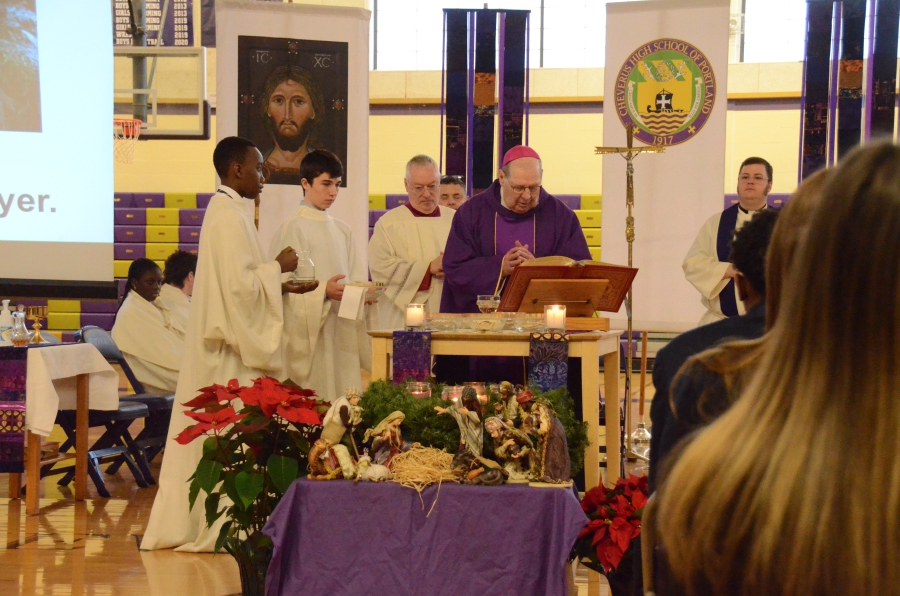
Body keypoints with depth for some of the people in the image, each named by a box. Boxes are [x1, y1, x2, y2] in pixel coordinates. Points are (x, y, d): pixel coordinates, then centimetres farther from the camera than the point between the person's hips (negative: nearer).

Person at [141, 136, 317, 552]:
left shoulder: (225, 210, 15)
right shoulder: (231, 216, -16)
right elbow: (240, 285, -21)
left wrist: (280, 284, 13)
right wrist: (277, 267, -8)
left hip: (219, 340, 10)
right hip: (232, 347, -10)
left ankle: (181, 523, 16)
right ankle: (219, 528, -1)